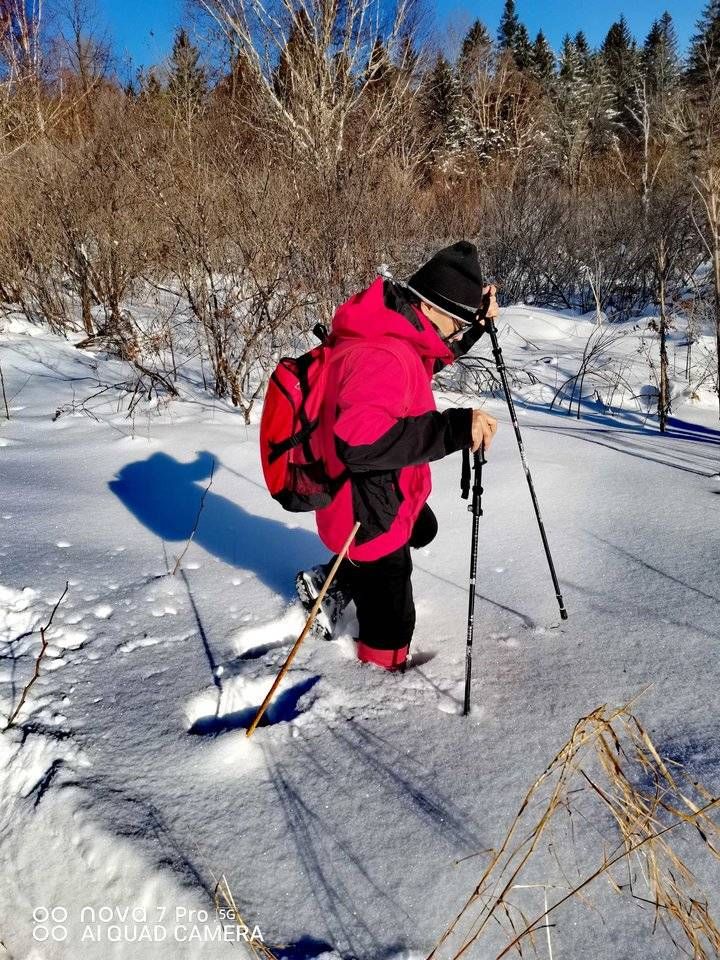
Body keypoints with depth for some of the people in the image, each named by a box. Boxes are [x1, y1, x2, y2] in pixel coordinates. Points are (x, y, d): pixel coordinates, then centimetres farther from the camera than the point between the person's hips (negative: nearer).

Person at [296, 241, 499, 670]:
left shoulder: (393, 330, -2)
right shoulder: (378, 357, -33)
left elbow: (437, 355, 19)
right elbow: (356, 443, -46)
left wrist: (478, 322, 2)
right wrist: (453, 428, -48)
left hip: (389, 500, 10)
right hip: (369, 518, -10)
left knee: (423, 530, 38)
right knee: (390, 627, 10)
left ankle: (331, 583, 42)